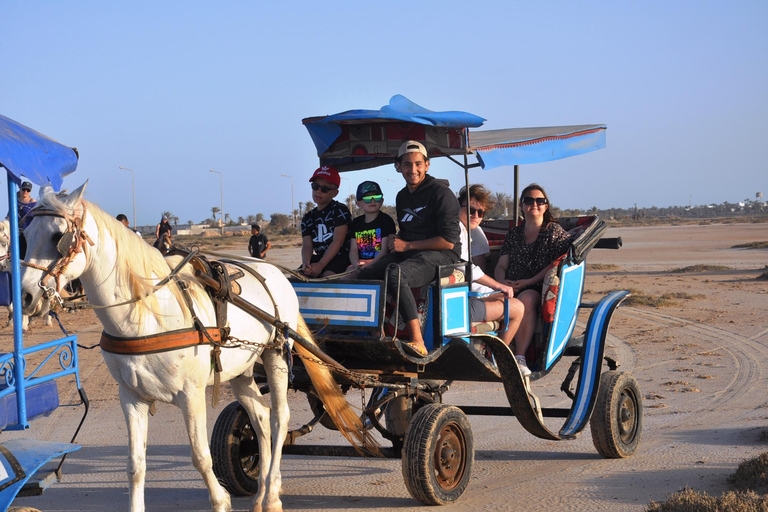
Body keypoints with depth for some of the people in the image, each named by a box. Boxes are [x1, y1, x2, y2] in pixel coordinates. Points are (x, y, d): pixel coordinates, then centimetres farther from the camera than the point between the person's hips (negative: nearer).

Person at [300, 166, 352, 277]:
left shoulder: (340, 210, -3)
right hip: (320, 257, 6)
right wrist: (306, 263, -21)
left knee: (328, 276, -34)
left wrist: (320, 265, -21)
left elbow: (338, 241, -13)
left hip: (341, 256, -6)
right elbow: (307, 245, 4)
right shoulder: (308, 218, 16)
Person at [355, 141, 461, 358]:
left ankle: (418, 343, -43)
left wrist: (407, 245, -11)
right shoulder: (402, 197, 19)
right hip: (410, 254, 8)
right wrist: (395, 241, 8)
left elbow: (448, 241, -13)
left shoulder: (441, 193, -6)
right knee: (361, 276, -15)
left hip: (440, 255, -8)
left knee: (395, 274, -37)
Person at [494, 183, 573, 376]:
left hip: (540, 289, -3)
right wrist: (502, 282, -7)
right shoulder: (513, 234, 22)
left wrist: (529, 282, -12)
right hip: (512, 289, 3)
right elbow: (501, 265, 18)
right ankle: (520, 358, -41)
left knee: (525, 299, -38)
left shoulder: (555, 231, 11)